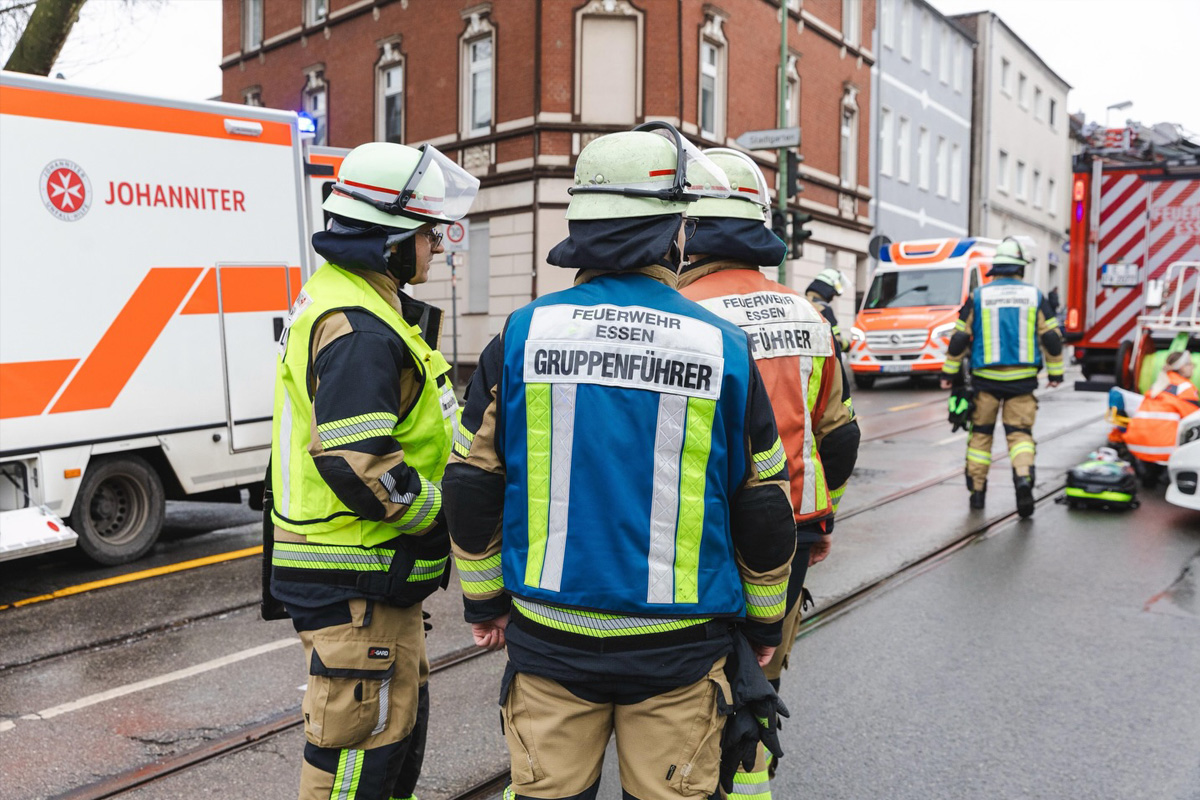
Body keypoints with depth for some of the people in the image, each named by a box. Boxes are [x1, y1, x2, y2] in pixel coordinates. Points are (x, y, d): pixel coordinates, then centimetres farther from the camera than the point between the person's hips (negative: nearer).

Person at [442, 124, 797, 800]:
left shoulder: (521, 335, -5)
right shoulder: (722, 346, -7)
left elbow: (471, 487, 0)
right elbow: (763, 508, -1)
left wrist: (484, 600, 15)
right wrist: (765, 621, 14)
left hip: (548, 641, 2)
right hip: (678, 645, -1)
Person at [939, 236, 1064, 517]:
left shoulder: (978, 296, 0)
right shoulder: (1034, 296, 3)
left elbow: (959, 338, 0)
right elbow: (1051, 338, 5)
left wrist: (950, 372, 9)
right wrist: (1055, 373, 14)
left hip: (985, 378, 0)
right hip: (1022, 379, 0)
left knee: (981, 432, 11)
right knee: (1020, 432, 6)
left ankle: (977, 489, 15)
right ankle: (1024, 477, -19)